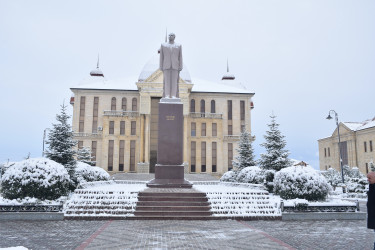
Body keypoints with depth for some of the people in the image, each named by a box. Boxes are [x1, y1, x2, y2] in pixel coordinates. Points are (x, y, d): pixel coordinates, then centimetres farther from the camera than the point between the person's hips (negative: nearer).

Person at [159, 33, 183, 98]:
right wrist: (161, 67, 0)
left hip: (175, 66, 0)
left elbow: (180, 57, 6)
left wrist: (180, 68, -3)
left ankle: (174, 96, -6)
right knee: (167, 81, -6)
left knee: (174, 81, -5)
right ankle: (167, 96, -7)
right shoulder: (163, 45, 12)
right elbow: (161, 57, 8)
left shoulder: (178, 46, 11)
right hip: (166, 66, 0)